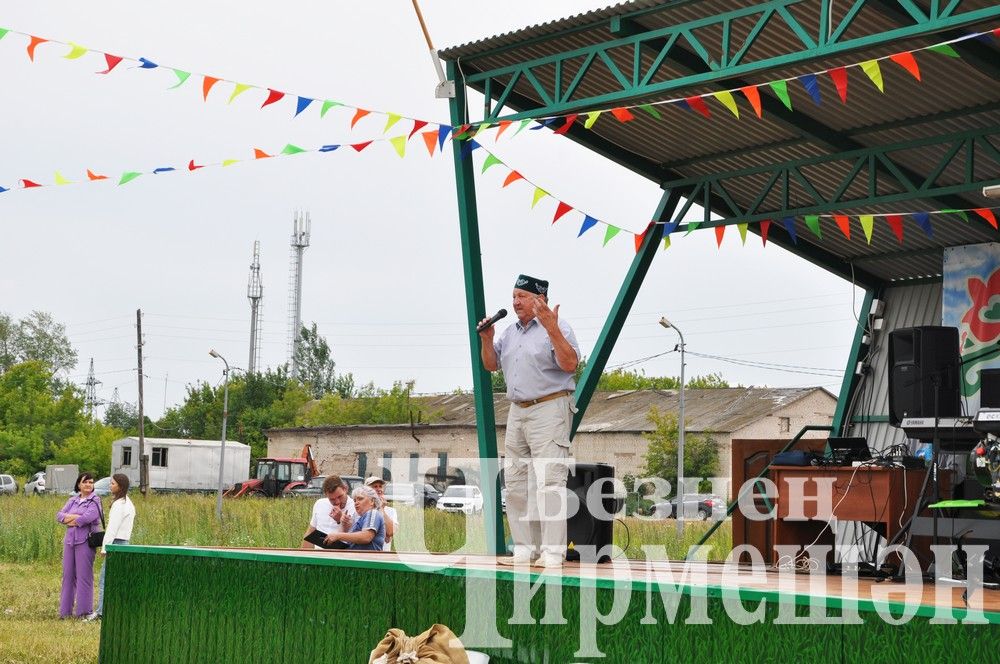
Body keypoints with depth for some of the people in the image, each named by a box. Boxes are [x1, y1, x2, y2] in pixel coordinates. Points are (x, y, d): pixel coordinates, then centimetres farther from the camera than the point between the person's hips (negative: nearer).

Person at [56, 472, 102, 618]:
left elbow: (89, 517, -17)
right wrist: (76, 516, -12)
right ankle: (65, 611, 16)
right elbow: (59, 515, 5)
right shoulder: (73, 500, 14)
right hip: (70, 540, 6)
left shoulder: (95, 501, -2)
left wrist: (69, 520, -4)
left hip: (85, 541, -6)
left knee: (84, 576, -5)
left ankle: (83, 611, 1)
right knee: (68, 574, 9)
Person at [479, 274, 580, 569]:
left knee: (548, 481, -13)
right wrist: (486, 340, 4)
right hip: (517, 412, 8)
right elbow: (491, 365, 22)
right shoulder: (510, 332, 18)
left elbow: (570, 364, -19)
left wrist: (552, 329, -27)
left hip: (549, 410, -8)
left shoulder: (557, 327, -6)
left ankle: (553, 551, -14)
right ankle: (525, 548, 11)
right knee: (515, 483, 6)